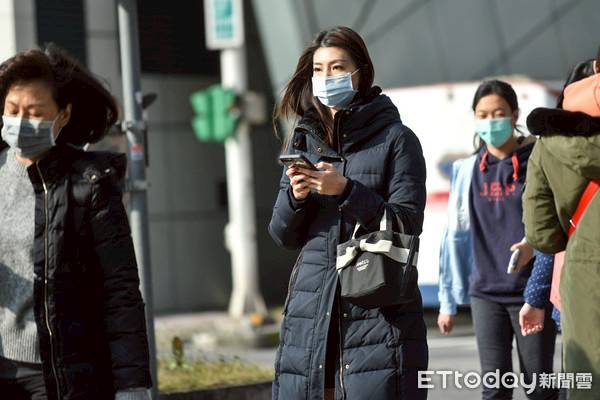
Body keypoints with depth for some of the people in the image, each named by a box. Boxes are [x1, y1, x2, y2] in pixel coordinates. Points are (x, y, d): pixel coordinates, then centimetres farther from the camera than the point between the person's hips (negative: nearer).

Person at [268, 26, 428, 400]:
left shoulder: (396, 139, 0)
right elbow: (284, 235, 14)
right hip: (312, 303, 4)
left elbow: (408, 223, -8)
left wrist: (346, 191, -18)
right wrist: (296, 197, -7)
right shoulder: (302, 141, 14)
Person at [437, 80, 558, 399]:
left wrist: (534, 244, -23)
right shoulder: (468, 170, 8)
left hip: (533, 290, -3)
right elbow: (456, 236, 12)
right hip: (486, 292, 3)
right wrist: (448, 301, 12)